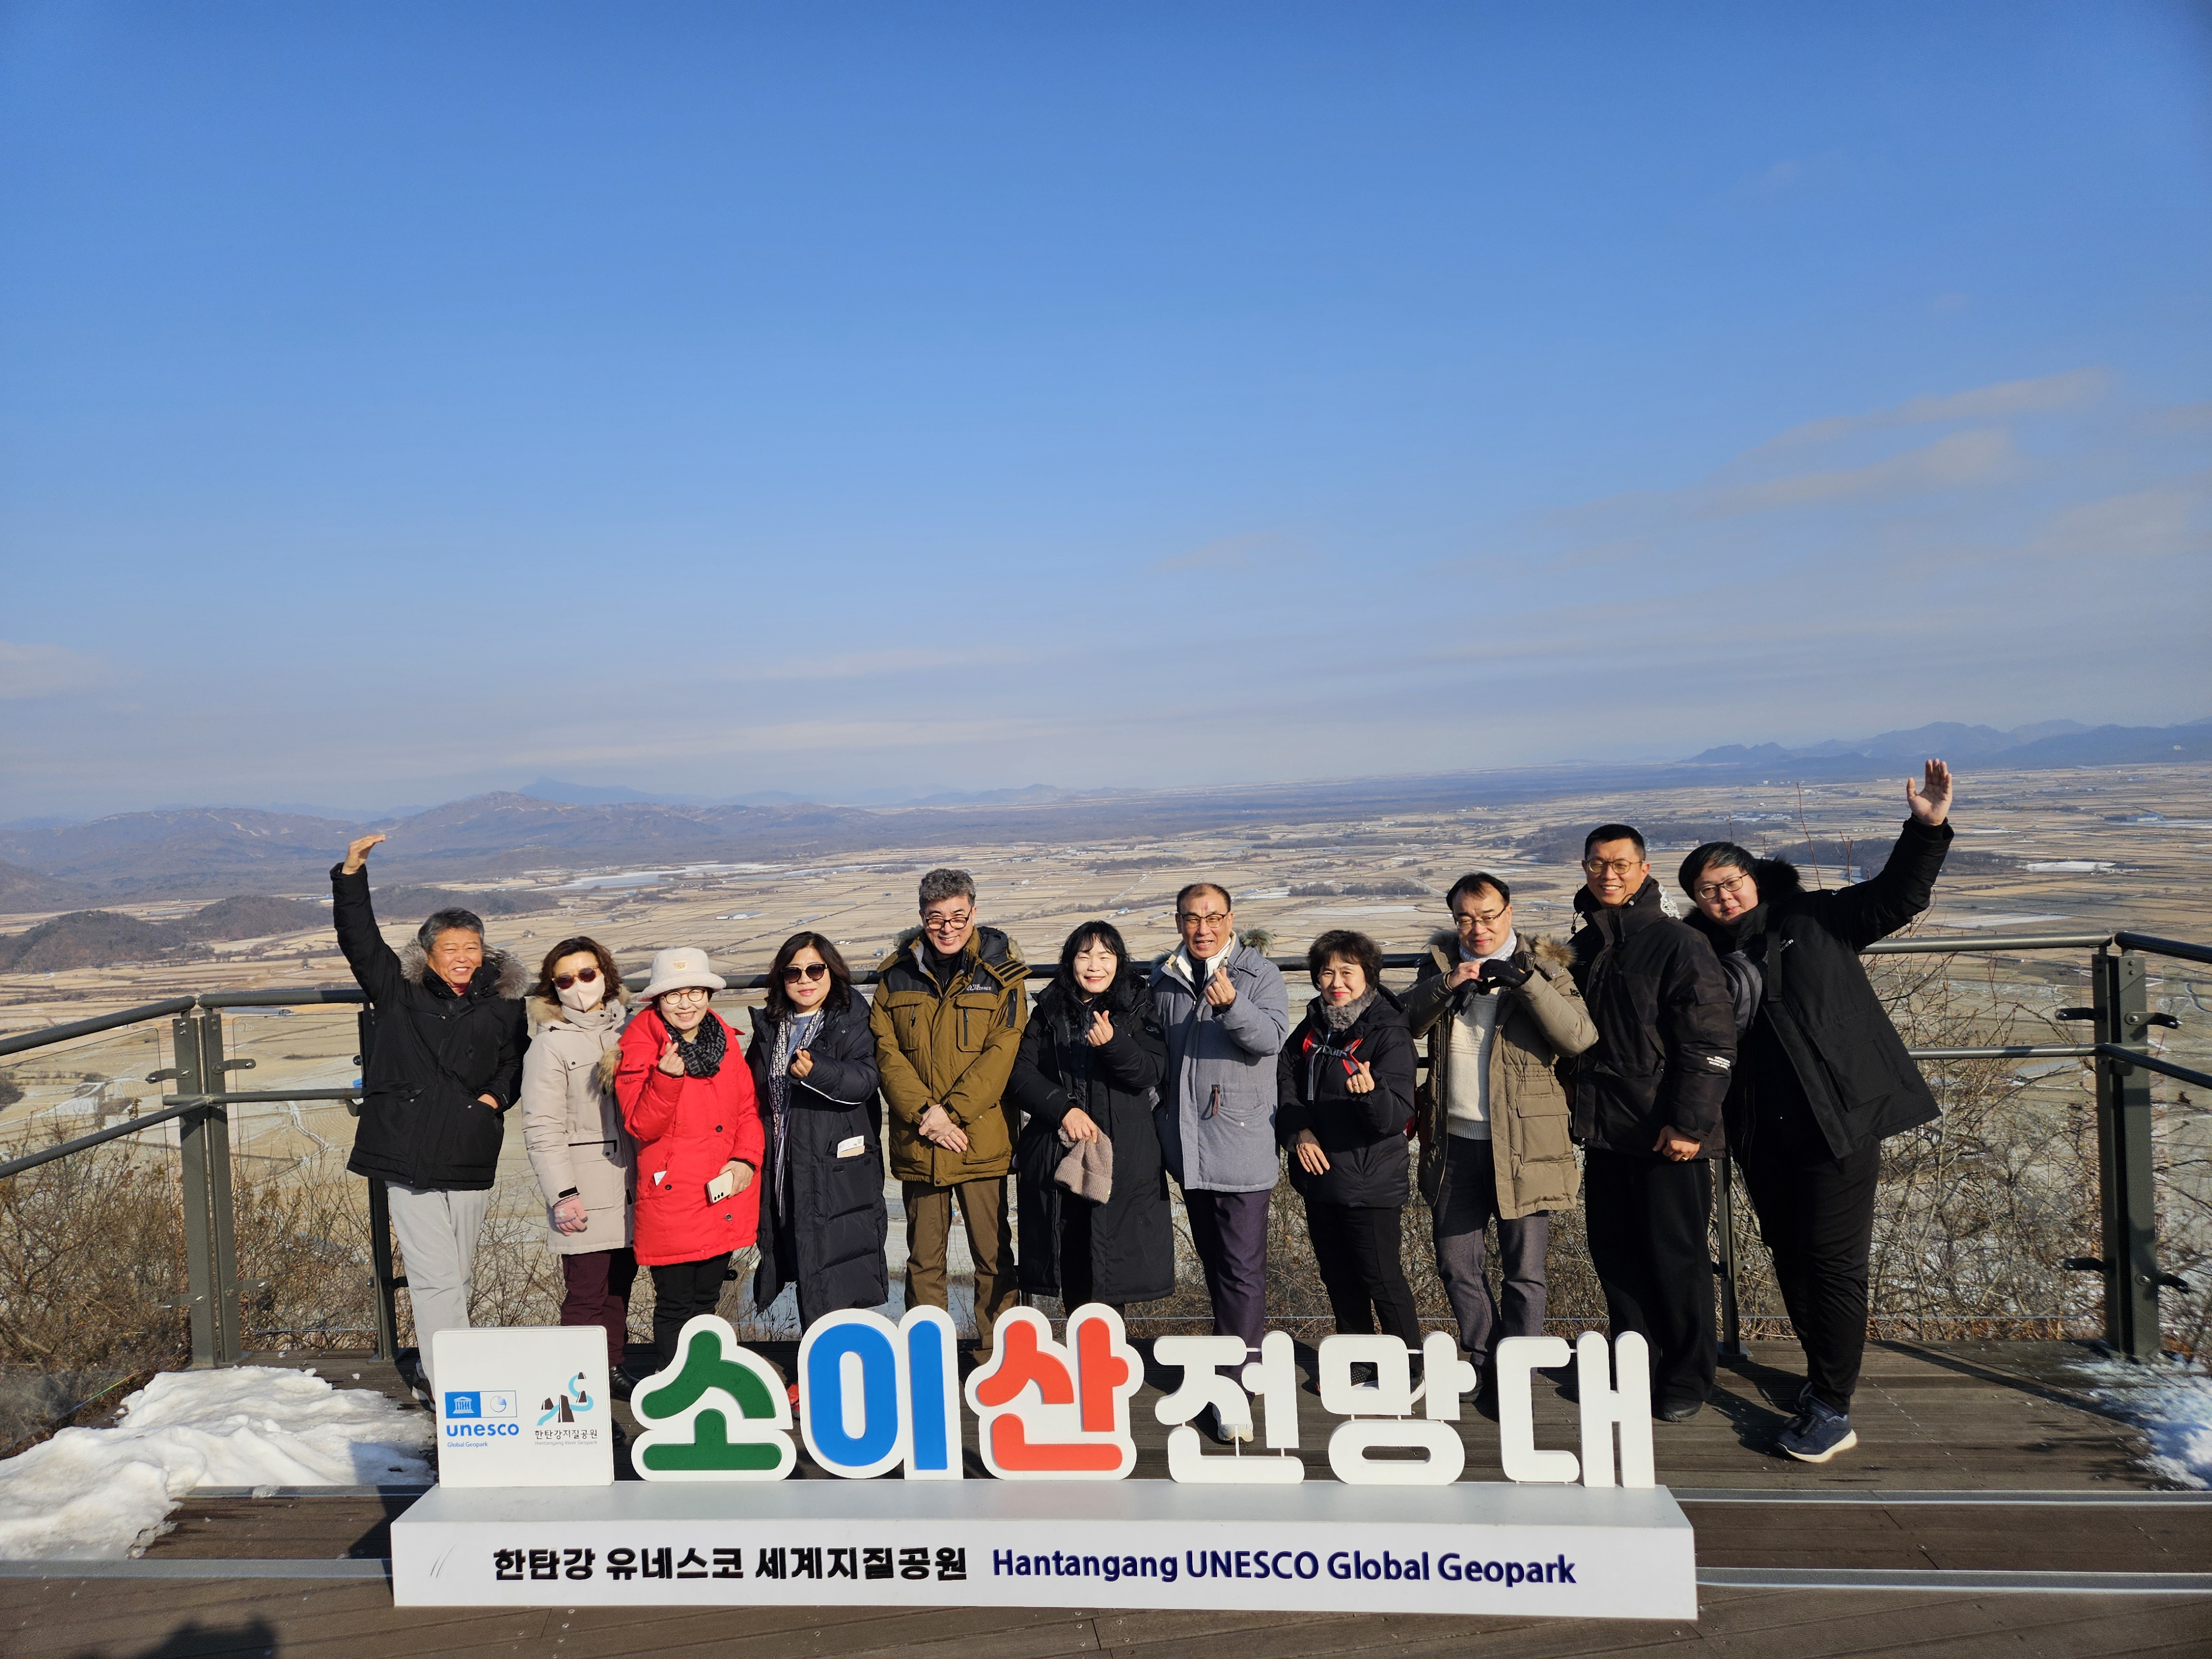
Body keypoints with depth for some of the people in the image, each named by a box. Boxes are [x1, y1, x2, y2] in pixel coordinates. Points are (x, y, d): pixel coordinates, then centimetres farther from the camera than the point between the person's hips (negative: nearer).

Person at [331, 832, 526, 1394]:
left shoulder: (503, 1005, 7)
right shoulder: (399, 992, 3)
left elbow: (517, 1062, 22)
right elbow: (358, 939, -2)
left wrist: (496, 1096, 4)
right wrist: (351, 876, -11)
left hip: (471, 1160, 3)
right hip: (408, 1157, -2)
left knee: (460, 1277, 12)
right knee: (435, 1277, -6)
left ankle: (432, 1369, 31)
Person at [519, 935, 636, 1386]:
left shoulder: (626, 1032, 12)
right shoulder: (549, 1046, -4)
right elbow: (542, 1129, -8)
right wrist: (563, 1194, -14)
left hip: (629, 1189, 5)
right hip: (584, 1195, -5)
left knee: (619, 1287, 12)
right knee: (586, 1295, -5)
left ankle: (611, 1374, 23)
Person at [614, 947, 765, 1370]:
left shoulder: (724, 1040, 8)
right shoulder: (640, 1046, -8)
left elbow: (748, 1109, 11)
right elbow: (642, 1126, -13)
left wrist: (747, 1159, -4)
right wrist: (667, 1078, -28)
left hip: (724, 1200, 5)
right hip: (672, 1200, -5)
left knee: (706, 1300, 17)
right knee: (676, 1304, 4)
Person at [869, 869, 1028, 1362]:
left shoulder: (1001, 973, -1)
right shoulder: (896, 975, 5)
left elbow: (1001, 1052, -8)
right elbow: (885, 1051, -1)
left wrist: (952, 1112, -15)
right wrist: (925, 1112, -12)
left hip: (983, 1141, -2)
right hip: (917, 1144, 2)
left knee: (993, 1256, 5)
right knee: (923, 1258, 12)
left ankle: (996, 1359, 19)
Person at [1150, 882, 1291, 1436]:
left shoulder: (1260, 974, -5)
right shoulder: (1164, 978, 10)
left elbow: (1272, 1038, -20)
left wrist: (1231, 1005, -36)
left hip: (1240, 1141, -5)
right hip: (1186, 1142, 6)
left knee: (1243, 1268, -6)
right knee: (1213, 1260, 18)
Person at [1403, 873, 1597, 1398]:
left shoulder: (1542, 967, -2)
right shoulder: (1440, 962, 8)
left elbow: (1580, 1037, -16)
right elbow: (1406, 1023, -5)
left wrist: (1525, 981, -26)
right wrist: (1445, 986, -21)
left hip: (1523, 1143, -3)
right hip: (1454, 1142, 4)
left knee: (1523, 1272, 4)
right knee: (1455, 1265, 13)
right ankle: (1486, 1369, 31)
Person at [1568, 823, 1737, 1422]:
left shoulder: (1678, 943, -10)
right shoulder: (1583, 946, 10)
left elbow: (1711, 1042, -14)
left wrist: (1690, 1123, -18)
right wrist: (1579, 1112, 14)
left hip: (1666, 1137, -6)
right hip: (1603, 1133, 6)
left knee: (1677, 1259, 5)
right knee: (1614, 1256, 12)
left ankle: (1686, 1380, 21)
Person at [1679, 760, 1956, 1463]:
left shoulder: (1812, 921, 0)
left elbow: (1895, 897, -5)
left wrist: (1927, 829, -17)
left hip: (1839, 1120, -4)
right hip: (1763, 1135, 4)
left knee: (1833, 1262, -3)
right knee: (1790, 1258, 15)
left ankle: (1832, 1410, 5)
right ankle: (1823, 1377, 34)